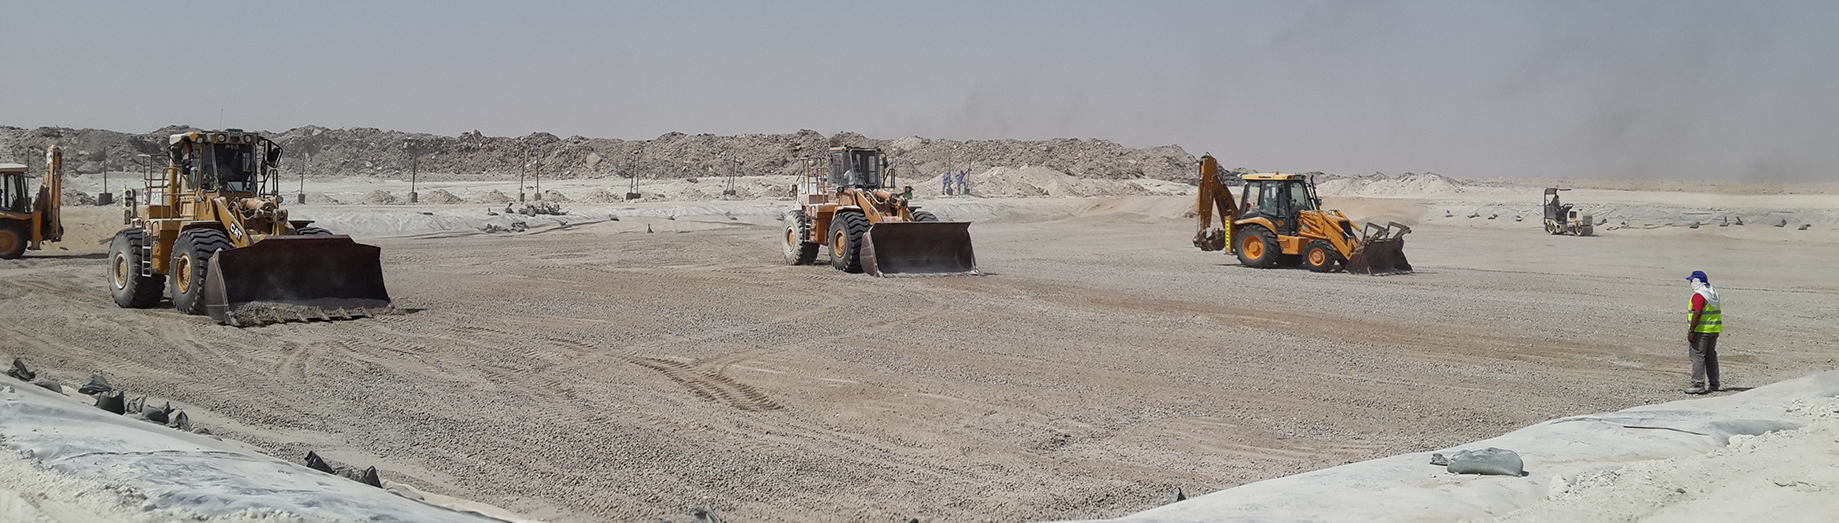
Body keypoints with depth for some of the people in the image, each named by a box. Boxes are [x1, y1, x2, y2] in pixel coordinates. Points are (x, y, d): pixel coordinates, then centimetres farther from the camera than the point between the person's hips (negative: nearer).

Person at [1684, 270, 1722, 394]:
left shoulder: (1699, 295, -15)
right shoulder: (1714, 294, 15)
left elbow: (1697, 314, -23)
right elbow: (1718, 313, 18)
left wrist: (1691, 331, -22)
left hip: (1701, 331, -9)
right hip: (1714, 331, 9)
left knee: (1698, 357, -7)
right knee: (1711, 357, 14)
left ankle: (1698, 385, -10)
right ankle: (1713, 385, 17)